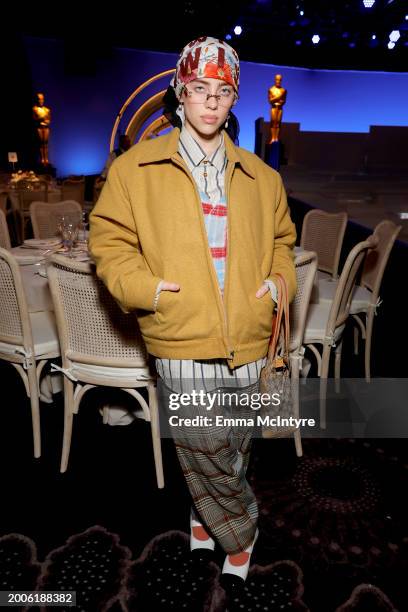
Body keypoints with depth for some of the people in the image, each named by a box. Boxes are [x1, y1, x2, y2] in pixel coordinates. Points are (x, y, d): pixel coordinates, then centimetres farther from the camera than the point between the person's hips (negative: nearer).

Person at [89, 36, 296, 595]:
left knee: (231, 449, 16)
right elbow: (109, 238, 3)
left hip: (248, 341, 3)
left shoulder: (260, 176, 11)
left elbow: (281, 240, 21)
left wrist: (279, 282, 3)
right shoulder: (137, 167, 2)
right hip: (183, 344, -3)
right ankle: (241, 535, 35)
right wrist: (144, 287, -11)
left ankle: (206, 515, 46)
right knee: (206, 449, 4)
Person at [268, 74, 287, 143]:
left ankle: (276, 138, -2)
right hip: (273, 107, -1)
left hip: (280, 107, 1)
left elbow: (284, 100, 7)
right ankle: (272, 138, -8)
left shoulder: (283, 90, 6)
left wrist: (281, 102, -12)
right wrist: (277, 98, -11)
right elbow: (270, 100, 0)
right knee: (273, 121, -7)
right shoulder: (271, 89, 4)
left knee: (278, 122, -2)